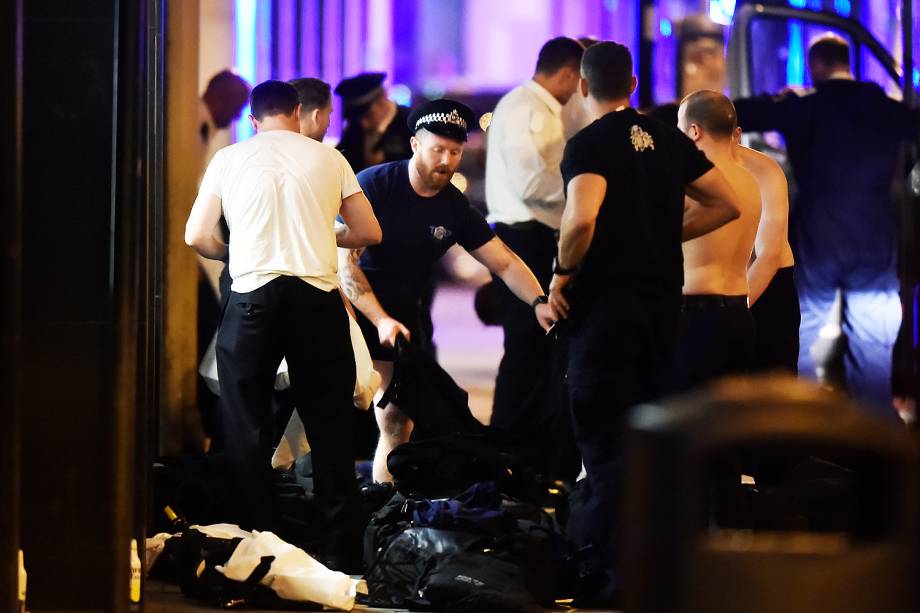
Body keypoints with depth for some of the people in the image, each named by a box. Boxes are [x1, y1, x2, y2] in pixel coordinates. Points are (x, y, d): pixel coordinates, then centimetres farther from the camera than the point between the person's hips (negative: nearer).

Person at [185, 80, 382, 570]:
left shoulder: (229, 159, 7)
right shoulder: (327, 158, 8)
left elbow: (197, 237, 6)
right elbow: (369, 233, 10)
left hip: (253, 294, -1)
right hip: (318, 295, 1)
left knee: (247, 425, 8)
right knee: (329, 424, 7)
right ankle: (344, 545, 7)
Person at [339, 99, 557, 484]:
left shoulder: (455, 209, 0)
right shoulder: (374, 185, -15)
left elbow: (505, 263, 1)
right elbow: (345, 258, -19)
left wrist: (538, 302, -18)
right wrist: (380, 320, -28)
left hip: (402, 315, 5)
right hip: (353, 305, -5)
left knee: (398, 422, 2)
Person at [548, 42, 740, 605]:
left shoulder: (590, 144, -11)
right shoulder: (668, 140, 8)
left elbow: (582, 218, -28)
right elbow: (727, 204, 11)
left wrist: (563, 273, -11)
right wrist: (667, 233, 13)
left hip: (604, 304, -6)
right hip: (664, 301, 6)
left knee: (604, 439, -3)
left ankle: (607, 575, -4)